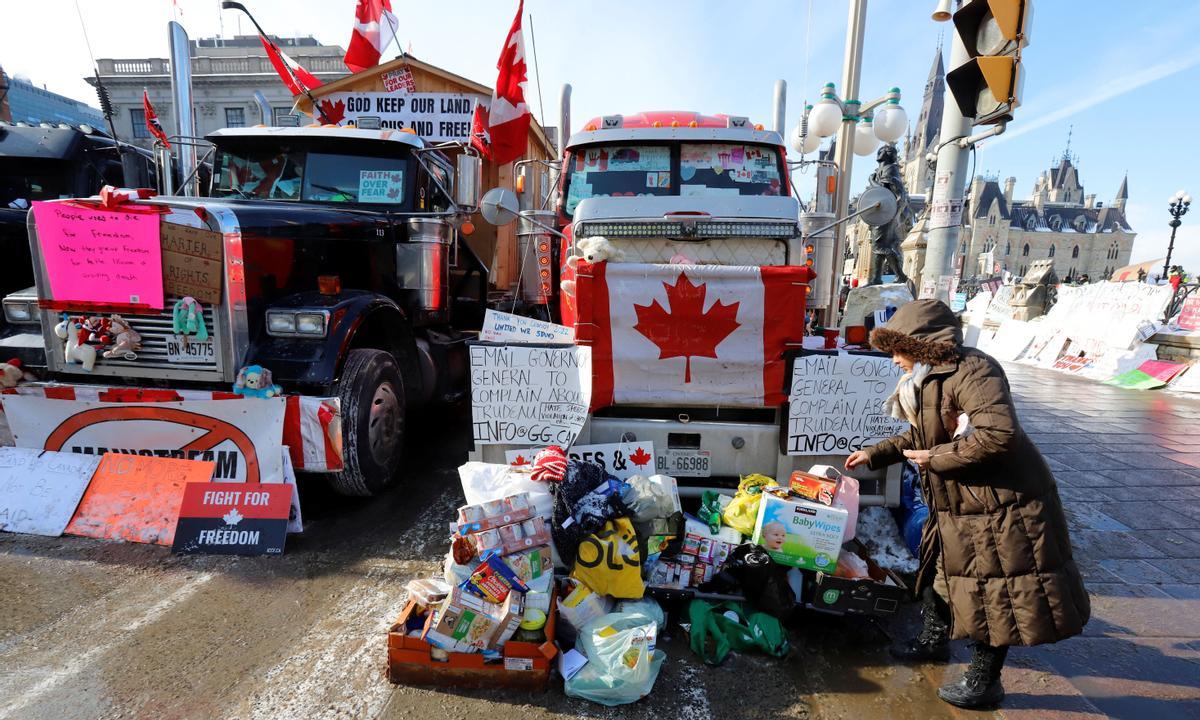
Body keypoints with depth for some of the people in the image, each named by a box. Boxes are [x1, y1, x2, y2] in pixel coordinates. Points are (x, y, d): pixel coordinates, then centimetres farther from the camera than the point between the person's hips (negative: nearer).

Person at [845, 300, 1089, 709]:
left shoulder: (971, 370, -25)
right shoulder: (926, 378, 6)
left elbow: (1000, 434, -35)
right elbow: (921, 435, 19)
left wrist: (936, 458, -24)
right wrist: (876, 455, 17)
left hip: (1000, 505, -10)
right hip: (952, 504, 10)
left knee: (994, 591, 6)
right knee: (939, 569, 24)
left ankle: (984, 682, 25)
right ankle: (934, 640, 46)